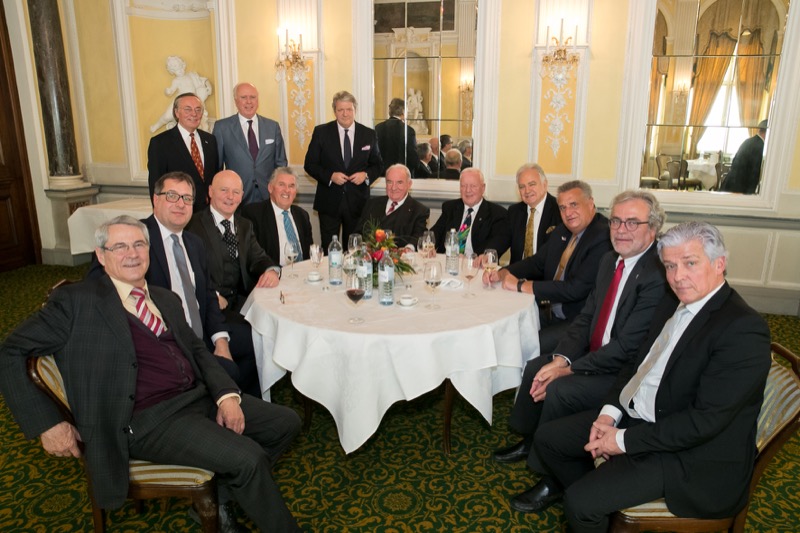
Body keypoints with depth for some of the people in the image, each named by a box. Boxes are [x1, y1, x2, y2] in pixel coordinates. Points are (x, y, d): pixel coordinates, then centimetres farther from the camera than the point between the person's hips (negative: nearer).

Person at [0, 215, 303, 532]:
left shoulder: (167, 299, 16)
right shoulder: (76, 301, -3)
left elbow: (197, 350, 14)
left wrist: (226, 394, -3)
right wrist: (47, 423, -9)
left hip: (201, 396, 7)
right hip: (146, 421, -7)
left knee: (286, 423, 3)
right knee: (248, 458, -23)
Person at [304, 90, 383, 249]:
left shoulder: (369, 134, 4)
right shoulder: (321, 132, -1)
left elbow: (377, 164, 11)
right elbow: (310, 164, 0)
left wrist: (366, 175, -11)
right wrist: (330, 176, -16)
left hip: (357, 202, 1)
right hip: (329, 202, -1)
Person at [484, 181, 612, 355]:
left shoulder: (603, 238, -19)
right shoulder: (561, 232, 9)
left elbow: (576, 289, -25)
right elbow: (537, 263, 17)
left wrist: (521, 285, -20)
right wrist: (501, 273, -2)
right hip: (549, 313, 8)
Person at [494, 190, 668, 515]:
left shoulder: (658, 275, -24)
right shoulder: (610, 261, 4)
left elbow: (628, 347, -26)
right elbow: (585, 317, 4)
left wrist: (571, 368, -20)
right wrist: (562, 358, -11)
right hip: (595, 355, 9)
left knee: (558, 390, -22)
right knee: (535, 368, 4)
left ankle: (551, 478, 1)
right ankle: (529, 442, 28)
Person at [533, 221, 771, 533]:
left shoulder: (743, 329, -22)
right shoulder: (672, 304, 6)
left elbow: (705, 420, -25)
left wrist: (625, 440, -19)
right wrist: (609, 412, -3)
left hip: (691, 456, -8)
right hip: (635, 417, 9)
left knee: (580, 501, -20)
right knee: (547, 437, 7)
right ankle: (595, 506, 27)